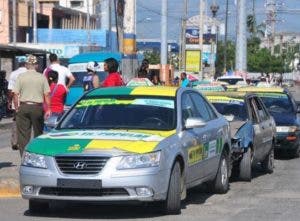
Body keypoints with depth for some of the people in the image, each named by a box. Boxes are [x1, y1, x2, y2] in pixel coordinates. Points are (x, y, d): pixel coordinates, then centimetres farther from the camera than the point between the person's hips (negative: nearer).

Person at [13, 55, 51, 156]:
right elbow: (47, 94, -4)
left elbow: (15, 94, -4)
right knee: (38, 133, 11)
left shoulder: (21, 77, -1)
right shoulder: (42, 77, 0)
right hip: (37, 107, 0)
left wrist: (16, 108, 6)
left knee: (23, 135, 3)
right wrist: (48, 109, 3)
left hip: (23, 107, 0)